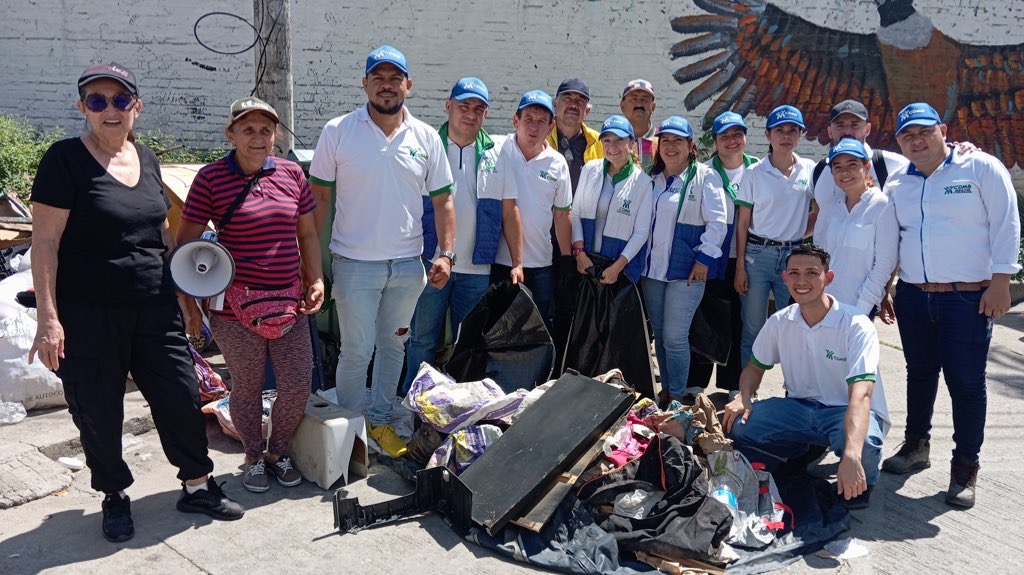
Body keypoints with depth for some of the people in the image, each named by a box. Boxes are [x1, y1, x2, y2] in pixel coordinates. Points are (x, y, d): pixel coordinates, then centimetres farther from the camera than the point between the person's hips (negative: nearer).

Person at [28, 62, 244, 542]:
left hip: (154, 308, 5)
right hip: (88, 315, -5)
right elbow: (45, 242, -11)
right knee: (99, 412, 7)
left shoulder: (146, 159, 9)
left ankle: (197, 486, 24)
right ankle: (115, 497, 29)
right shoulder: (66, 159, -8)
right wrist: (48, 318, -16)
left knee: (181, 394, 7)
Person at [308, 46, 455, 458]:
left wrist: (445, 253, -2)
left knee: (393, 346, 15)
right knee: (356, 351, 2)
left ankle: (380, 420, 32)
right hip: (355, 264, -3)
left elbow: (442, 200, 8)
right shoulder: (338, 132, -4)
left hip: (408, 265, 3)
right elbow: (318, 196, -1)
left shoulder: (426, 138, 4)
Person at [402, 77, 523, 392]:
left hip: (477, 268, 2)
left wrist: (517, 262, 1)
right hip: (430, 262, -2)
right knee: (423, 340, 6)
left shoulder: (497, 153, 5)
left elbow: (509, 210, 5)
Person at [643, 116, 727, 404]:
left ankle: (677, 396, 8)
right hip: (652, 269, 6)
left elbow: (717, 222, -8)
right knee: (660, 334, 11)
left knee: (675, 336, -6)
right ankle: (665, 391, 23)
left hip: (686, 270, -6)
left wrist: (704, 258, -12)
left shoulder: (704, 177, -4)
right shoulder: (652, 178, 13)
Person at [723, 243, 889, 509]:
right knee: (737, 425, -19)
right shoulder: (779, 322, -4)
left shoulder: (856, 326, -21)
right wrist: (743, 398, -13)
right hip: (799, 407, 5)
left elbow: (860, 396, -32)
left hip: (847, 412, -5)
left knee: (862, 443, -40)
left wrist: (851, 457, -48)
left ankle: (861, 483, -1)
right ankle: (798, 453, 12)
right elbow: (755, 366, 12)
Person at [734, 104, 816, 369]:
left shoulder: (811, 170, 4)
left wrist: (799, 233, -1)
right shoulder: (754, 173, -1)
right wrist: (740, 266, -4)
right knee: (753, 329, 4)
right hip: (758, 255, -1)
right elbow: (742, 223, -1)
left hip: (794, 255, 2)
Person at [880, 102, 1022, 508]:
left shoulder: (981, 168, -4)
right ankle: (916, 445, 32)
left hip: (969, 297, -4)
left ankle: (965, 467, 12)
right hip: (913, 296, 5)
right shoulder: (897, 184, 10)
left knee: (966, 382, -1)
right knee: (920, 373, 16)